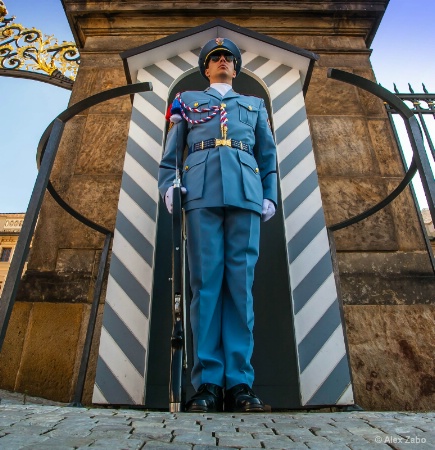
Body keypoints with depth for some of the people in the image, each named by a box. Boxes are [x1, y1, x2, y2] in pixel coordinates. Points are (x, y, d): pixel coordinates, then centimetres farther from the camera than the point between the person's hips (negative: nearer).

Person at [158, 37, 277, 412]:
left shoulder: (255, 104, 32)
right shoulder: (188, 100, 29)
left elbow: (269, 155, 24)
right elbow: (171, 150, 20)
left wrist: (270, 196, 9)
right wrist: (168, 184, 1)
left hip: (246, 194, 1)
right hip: (202, 192, -1)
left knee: (241, 284, -8)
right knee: (206, 282, -10)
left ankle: (239, 383, -5)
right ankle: (208, 383, -6)